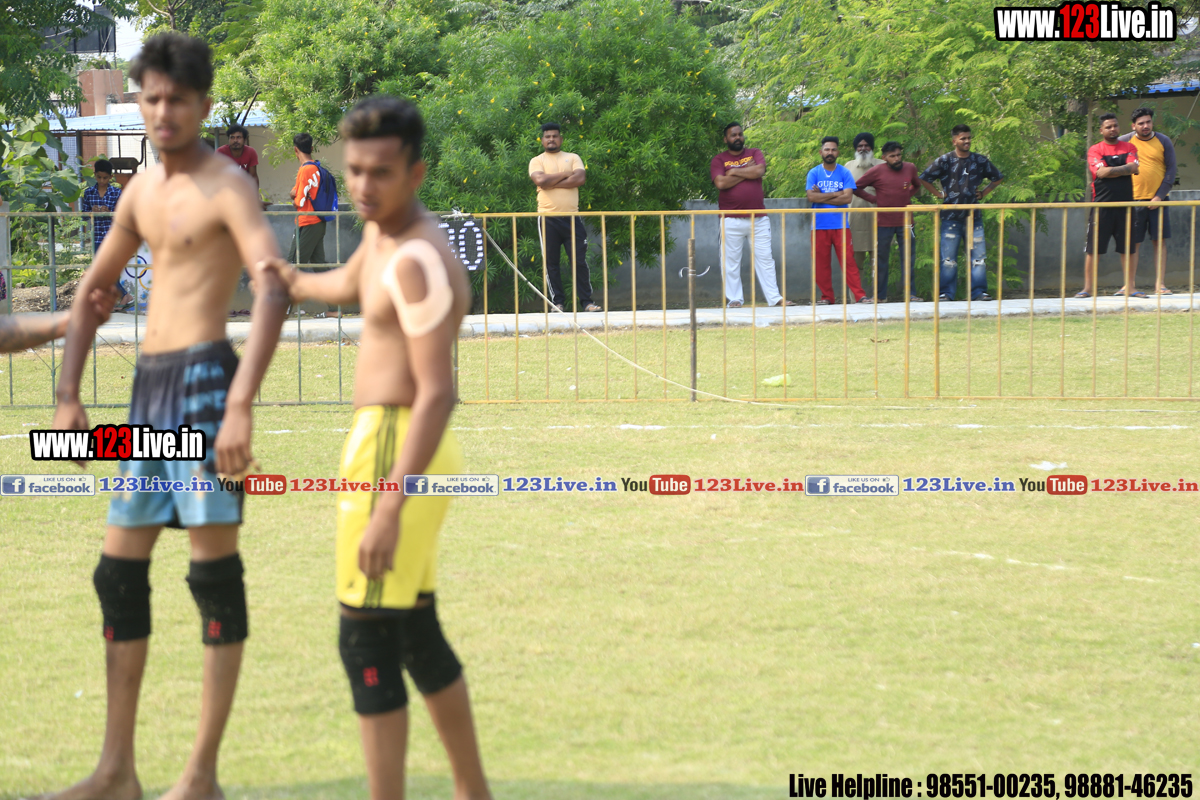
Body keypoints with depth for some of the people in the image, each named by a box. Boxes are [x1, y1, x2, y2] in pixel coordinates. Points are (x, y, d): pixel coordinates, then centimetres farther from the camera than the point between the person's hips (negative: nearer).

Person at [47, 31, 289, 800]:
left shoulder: (227, 187, -8)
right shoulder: (142, 191, 16)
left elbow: (274, 292, -21)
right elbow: (92, 291, 25)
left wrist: (241, 406, -30)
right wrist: (69, 396, 15)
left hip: (203, 376, -8)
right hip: (148, 387, 8)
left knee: (215, 570, -5)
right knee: (119, 572, 9)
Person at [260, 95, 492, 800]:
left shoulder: (419, 261, -19)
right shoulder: (387, 228, 11)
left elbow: (439, 393, -25)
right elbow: (349, 285, 35)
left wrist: (387, 510, -29)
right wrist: (295, 283, 53)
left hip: (396, 451, -10)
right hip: (395, 450, 10)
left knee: (367, 641, -9)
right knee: (418, 635, 19)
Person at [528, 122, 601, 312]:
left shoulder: (573, 158, 12)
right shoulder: (537, 161, 7)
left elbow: (580, 178, -7)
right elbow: (540, 180, -13)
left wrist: (552, 182, -9)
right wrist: (567, 174, -5)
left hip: (571, 217, 1)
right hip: (548, 217, -1)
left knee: (579, 261, -2)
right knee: (551, 262, 2)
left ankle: (586, 301, 1)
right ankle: (558, 301, 9)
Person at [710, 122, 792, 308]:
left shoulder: (755, 153, 11)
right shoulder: (719, 160, 4)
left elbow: (759, 170, -10)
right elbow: (721, 183, -13)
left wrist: (735, 171, -5)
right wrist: (747, 172, -6)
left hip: (758, 217, 2)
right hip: (731, 220, -2)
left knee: (765, 258, 3)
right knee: (731, 261, -1)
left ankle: (774, 298, 6)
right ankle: (734, 299, 6)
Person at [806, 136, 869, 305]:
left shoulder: (845, 173, 4)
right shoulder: (813, 174, 5)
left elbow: (847, 198, -8)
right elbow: (811, 197, -8)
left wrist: (821, 197, -8)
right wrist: (836, 194, -9)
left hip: (841, 225, -1)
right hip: (819, 226, 1)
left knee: (848, 261, -5)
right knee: (821, 264, 2)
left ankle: (859, 295, -7)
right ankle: (826, 297, 10)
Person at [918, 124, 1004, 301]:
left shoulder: (980, 160, 8)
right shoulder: (944, 161, -1)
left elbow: (997, 178, 22)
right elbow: (924, 179, 4)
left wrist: (983, 193, 10)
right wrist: (939, 194, 0)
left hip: (974, 215, 3)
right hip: (951, 217, -3)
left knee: (979, 255, -1)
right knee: (948, 258, -1)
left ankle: (979, 291, 4)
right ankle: (946, 293, 3)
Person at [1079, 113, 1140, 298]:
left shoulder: (1129, 148, 11)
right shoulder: (1095, 150, 2)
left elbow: (1133, 168, -7)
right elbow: (1100, 172, -13)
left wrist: (1110, 170, -12)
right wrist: (1124, 169, -8)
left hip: (1125, 204, 3)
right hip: (1101, 205, -3)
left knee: (1127, 248, 5)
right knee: (1093, 248, -3)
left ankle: (1129, 287, 11)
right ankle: (1088, 288, 2)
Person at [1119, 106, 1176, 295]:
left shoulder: (1163, 142, 4)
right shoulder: (1124, 142, 3)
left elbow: (1171, 170, 3)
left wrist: (1159, 196, -7)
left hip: (1157, 200, 1)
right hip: (1133, 200, -1)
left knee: (1159, 241, -1)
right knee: (1132, 242, 0)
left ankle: (1160, 284, 2)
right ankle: (1129, 284, 6)